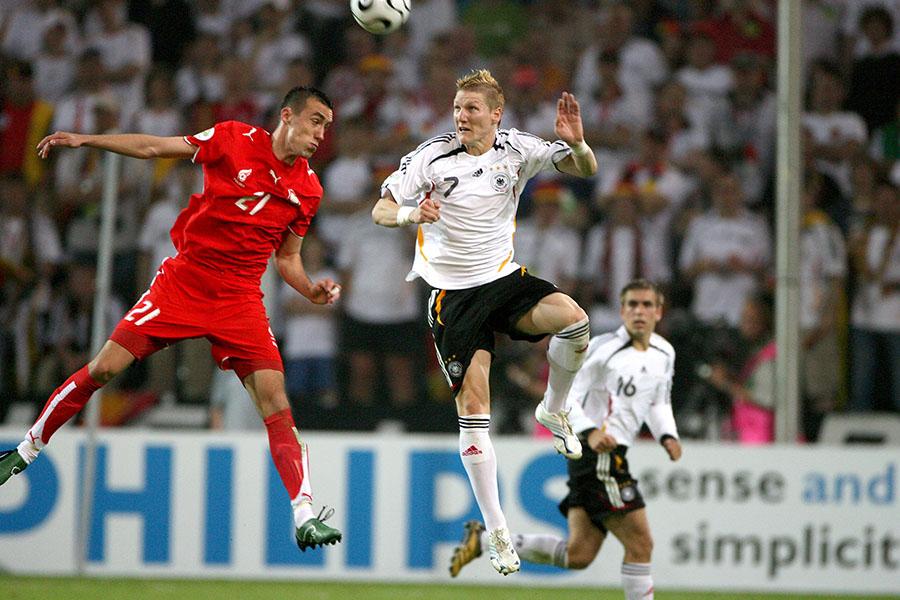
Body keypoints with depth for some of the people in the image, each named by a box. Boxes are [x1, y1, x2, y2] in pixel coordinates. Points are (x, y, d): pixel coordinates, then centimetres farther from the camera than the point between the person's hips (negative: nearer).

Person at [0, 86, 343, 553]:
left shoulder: (308, 189, 3)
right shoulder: (234, 140, -5)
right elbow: (154, 148, 4)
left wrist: (312, 291, -5)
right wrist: (84, 140, 1)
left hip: (240, 300, 2)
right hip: (183, 281, -1)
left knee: (275, 401, -13)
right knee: (104, 367, -5)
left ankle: (305, 518, -14)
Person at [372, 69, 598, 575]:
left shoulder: (517, 150, -2)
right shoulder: (431, 156, -7)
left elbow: (586, 170, -2)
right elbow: (381, 210, -5)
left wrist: (577, 143, -25)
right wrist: (410, 214, -28)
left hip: (505, 279, 2)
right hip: (453, 295, -2)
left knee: (574, 319, -29)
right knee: (473, 410, -12)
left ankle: (554, 410, 0)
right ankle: (497, 531, -5)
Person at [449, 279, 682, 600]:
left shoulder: (664, 354, 14)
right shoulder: (603, 348, -10)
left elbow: (659, 403, 28)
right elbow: (564, 396, -11)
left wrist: (667, 436, 8)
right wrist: (590, 432, -27)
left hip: (612, 456, 8)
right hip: (597, 453, -8)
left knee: (578, 555, 6)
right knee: (640, 544, -10)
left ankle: (483, 539, 15)